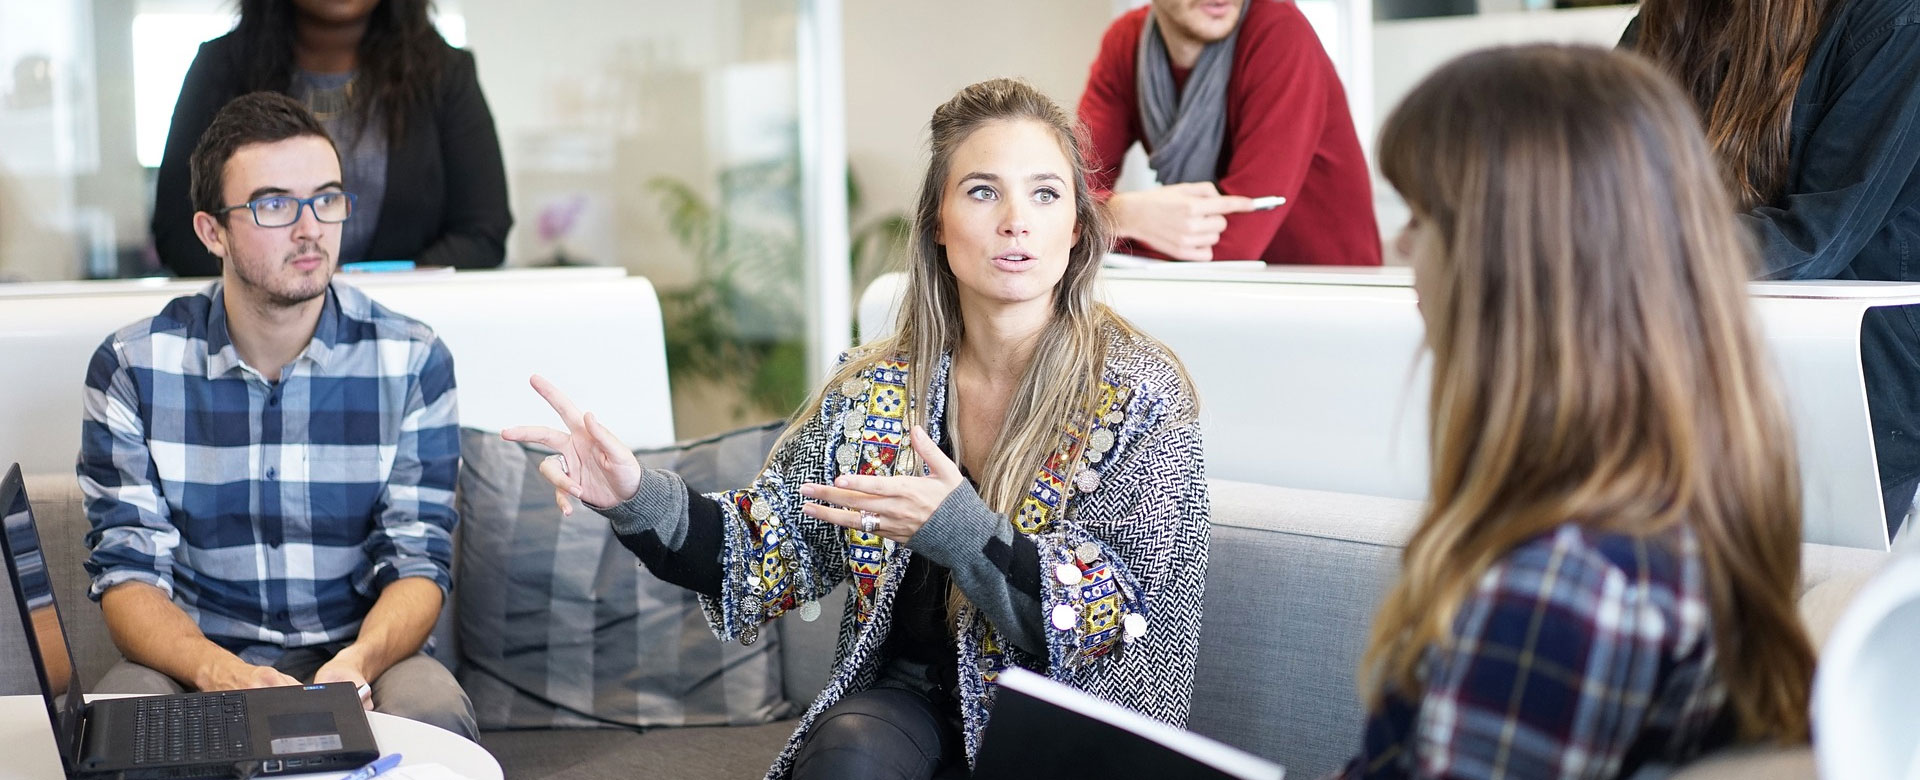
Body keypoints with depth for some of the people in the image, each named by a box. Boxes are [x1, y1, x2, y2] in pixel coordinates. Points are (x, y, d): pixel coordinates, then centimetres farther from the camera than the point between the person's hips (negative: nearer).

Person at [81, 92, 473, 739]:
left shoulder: (412, 362, -2)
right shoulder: (131, 366, -2)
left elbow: (418, 562, -4)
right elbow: (128, 572, -5)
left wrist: (359, 660, -27)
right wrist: (217, 670, -27)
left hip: (362, 657, 1)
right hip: (194, 662, 0)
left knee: (432, 711, -32)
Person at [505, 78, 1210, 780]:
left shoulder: (1140, 394, -8)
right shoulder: (871, 388, 3)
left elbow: (1121, 625, -14)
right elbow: (774, 553, 3)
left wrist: (959, 530, -28)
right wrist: (640, 500, -15)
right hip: (906, 700, 3)